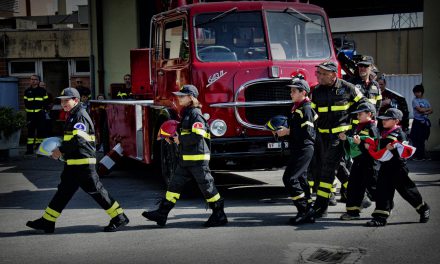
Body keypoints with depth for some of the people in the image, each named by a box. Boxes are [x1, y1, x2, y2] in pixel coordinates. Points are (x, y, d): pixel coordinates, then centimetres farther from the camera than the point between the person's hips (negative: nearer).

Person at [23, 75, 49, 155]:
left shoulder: (43, 91, 5)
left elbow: (46, 102, 5)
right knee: (30, 131, 2)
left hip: (40, 114, -2)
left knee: (41, 130, -1)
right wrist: (28, 109, -1)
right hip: (30, 114, 2)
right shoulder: (27, 91, 11)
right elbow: (26, 102, 12)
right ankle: (30, 149, 4)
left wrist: (43, 109, -8)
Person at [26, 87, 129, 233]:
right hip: (73, 163, 10)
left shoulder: (81, 116, -14)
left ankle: (119, 218, 2)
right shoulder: (72, 116, 18)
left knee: (96, 190, -6)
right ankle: (47, 222, 14)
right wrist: (62, 150, 12)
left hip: (83, 162, -10)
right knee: (64, 190, 11)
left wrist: (61, 150, -16)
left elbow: (78, 139, -24)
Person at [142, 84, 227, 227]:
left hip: (198, 158, -10)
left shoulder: (196, 114, -13)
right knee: (175, 184, 8)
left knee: (206, 186, -2)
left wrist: (180, 139, -14)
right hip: (186, 158, 10)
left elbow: (197, 136, -24)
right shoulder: (187, 113, 16)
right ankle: (162, 213, 10)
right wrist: (174, 137, 12)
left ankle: (219, 215, 8)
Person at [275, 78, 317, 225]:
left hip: (304, 149, -10)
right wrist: (286, 131, 8)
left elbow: (306, 132, -22)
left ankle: (304, 210, -10)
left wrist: (287, 132, -17)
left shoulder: (306, 109, -14)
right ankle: (308, 213, 16)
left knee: (289, 178, -14)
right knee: (300, 179, 11)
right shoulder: (297, 108, 17)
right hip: (298, 150, 10)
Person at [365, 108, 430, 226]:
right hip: (385, 166, 7)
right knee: (382, 191, 1)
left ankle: (424, 209, 26)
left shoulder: (400, 134, -11)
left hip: (398, 167, -6)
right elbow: (378, 148, 21)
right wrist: (370, 146, 3)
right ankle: (380, 217, 7)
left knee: (406, 190, 5)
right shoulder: (383, 133, 12)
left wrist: (393, 148, -35)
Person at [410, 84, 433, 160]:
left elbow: (431, 111, 5)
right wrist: (428, 109, -1)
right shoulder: (415, 101, -1)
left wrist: (426, 112, -14)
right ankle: (417, 156, -3)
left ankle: (422, 155, 12)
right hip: (418, 122, -4)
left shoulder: (426, 100, 13)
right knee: (416, 140, -7)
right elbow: (420, 110, -14)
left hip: (425, 122, 4)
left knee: (422, 140, 7)